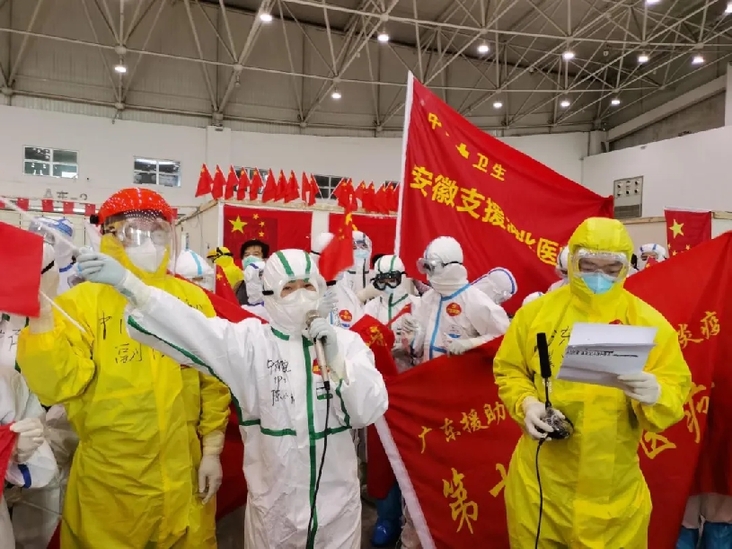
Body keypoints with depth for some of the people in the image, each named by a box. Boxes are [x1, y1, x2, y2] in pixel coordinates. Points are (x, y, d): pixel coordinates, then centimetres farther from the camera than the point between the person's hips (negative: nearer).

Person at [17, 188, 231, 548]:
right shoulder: (83, 300, -8)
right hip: (108, 478, -2)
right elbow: (57, 382, -19)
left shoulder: (192, 298, -1)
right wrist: (41, 309, -28)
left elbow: (214, 381, 3)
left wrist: (212, 449, 2)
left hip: (183, 471, 3)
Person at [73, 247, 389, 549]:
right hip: (273, 506, -1)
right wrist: (129, 284, -36)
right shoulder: (250, 341, -9)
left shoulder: (346, 342, -4)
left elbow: (369, 412, -9)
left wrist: (336, 361, -21)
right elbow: (191, 327, -24)